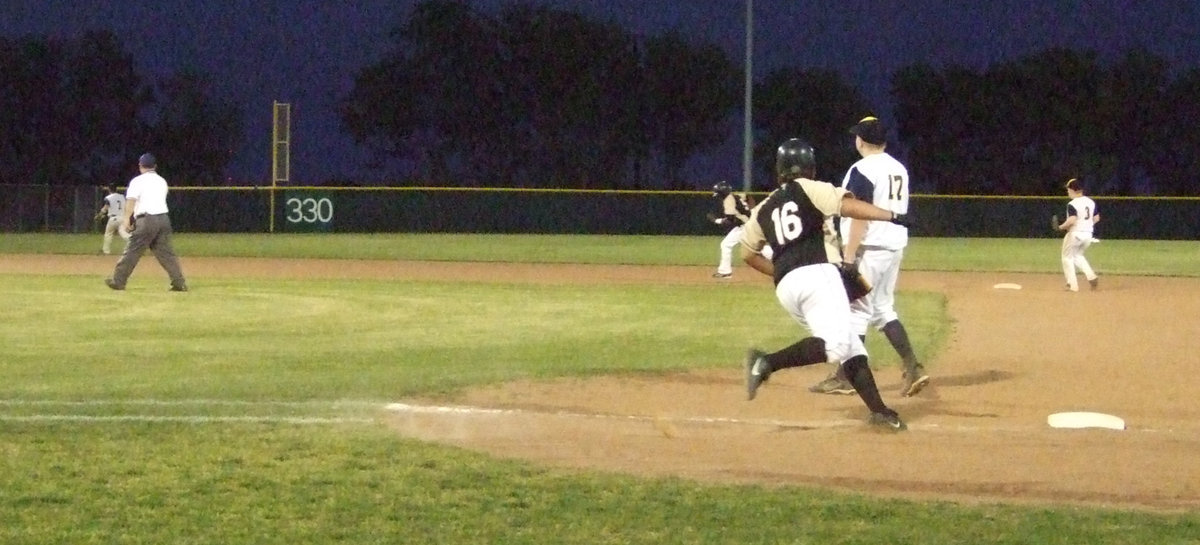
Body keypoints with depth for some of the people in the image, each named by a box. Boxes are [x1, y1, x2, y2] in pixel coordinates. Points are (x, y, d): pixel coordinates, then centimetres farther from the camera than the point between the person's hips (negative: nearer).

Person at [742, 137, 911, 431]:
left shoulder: (763, 209, 22)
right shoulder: (809, 190, 7)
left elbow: (748, 253, 26)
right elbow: (847, 206, -9)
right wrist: (891, 216, -12)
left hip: (785, 287, 7)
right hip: (818, 274, -7)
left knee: (852, 348, 10)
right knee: (835, 344, -20)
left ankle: (879, 410, -2)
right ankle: (768, 363, -31)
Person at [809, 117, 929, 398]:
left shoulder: (862, 170, -13)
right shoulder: (899, 169, 13)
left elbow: (860, 216, -19)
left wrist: (849, 257, -19)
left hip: (870, 248, -9)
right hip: (895, 246, 9)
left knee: (857, 309, -3)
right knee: (883, 308, 15)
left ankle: (846, 378, 1)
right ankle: (912, 367, 5)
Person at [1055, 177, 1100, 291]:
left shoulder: (1072, 204, -16)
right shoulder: (1091, 202, 7)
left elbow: (1071, 220, -27)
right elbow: (1096, 218, 13)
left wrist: (1061, 227, -12)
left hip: (1075, 233, -7)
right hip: (1088, 234, 7)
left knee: (1067, 258, 9)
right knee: (1078, 256, 25)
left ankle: (1072, 285, 2)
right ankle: (1092, 277, 6)